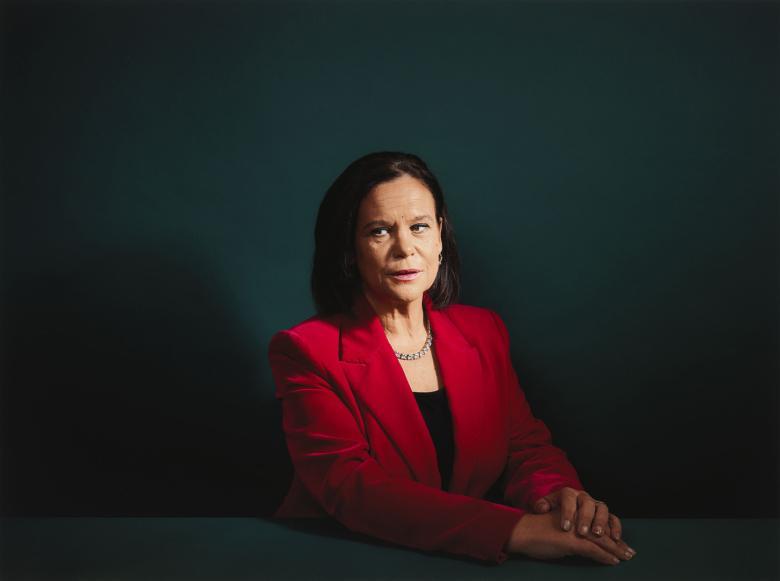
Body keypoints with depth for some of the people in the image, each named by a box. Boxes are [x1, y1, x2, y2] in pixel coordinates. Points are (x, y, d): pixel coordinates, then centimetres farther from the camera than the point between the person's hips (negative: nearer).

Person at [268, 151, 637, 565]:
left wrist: (555, 493, -18)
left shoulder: (484, 331, 6)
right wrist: (512, 529, -29)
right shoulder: (305, 352, -9)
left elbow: (525, 446, 7)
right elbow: (349, 486, -19)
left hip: (474, 559, 3)